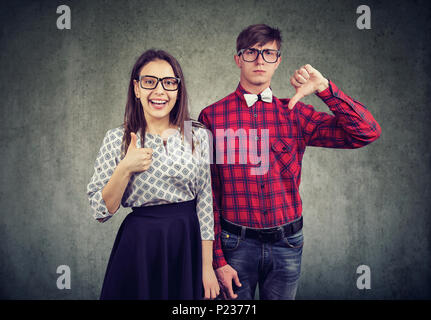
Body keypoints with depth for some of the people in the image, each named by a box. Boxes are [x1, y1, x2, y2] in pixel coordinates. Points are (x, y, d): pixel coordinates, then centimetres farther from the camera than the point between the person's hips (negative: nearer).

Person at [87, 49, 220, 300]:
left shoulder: (197, 135, -2)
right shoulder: (117, 139, -4)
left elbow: (205, 202, -1)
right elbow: (101, 212, -4)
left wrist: (208, 267, -2)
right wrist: (125, 169, -20)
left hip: (189, 244, 1)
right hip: (139, 246, -1)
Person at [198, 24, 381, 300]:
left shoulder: (295, 114, 1)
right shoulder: (212, 117, -6)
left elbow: (368, 133, -5)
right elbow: (207, 194, -5)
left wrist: (325, 88, -14)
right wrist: (217, 259, -7)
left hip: (287, 245, 2)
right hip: (236, 244, -2)